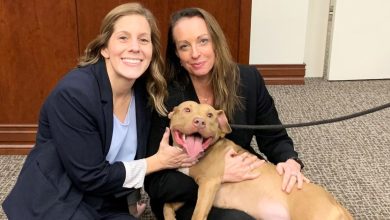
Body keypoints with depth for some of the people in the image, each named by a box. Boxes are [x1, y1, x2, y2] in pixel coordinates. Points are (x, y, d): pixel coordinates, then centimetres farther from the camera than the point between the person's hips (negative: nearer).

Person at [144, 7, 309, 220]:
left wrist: (290, 161, -21)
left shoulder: (249, 79, -8)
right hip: (186, 198, -3)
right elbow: (155, 183, -16)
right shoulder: (166, 99, -19)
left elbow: (274, 138, 2)